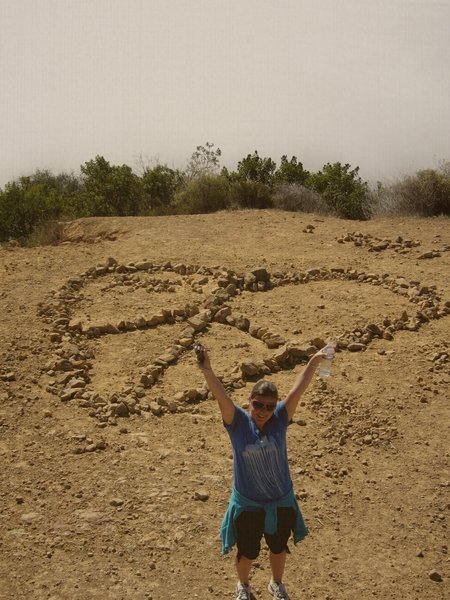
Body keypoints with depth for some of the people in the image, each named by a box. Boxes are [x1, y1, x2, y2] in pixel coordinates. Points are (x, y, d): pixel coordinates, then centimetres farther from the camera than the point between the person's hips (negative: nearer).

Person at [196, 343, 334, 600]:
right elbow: (221, 396, -35)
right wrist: (207, 370, -50)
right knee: (247, 551, 20)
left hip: (282, 502, 2)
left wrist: (314, 362, -27)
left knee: (279, 547, 25)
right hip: (247, 504, -1)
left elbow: (298, 390, -22)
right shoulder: (238, 422, -20)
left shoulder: (280, 420, -15)